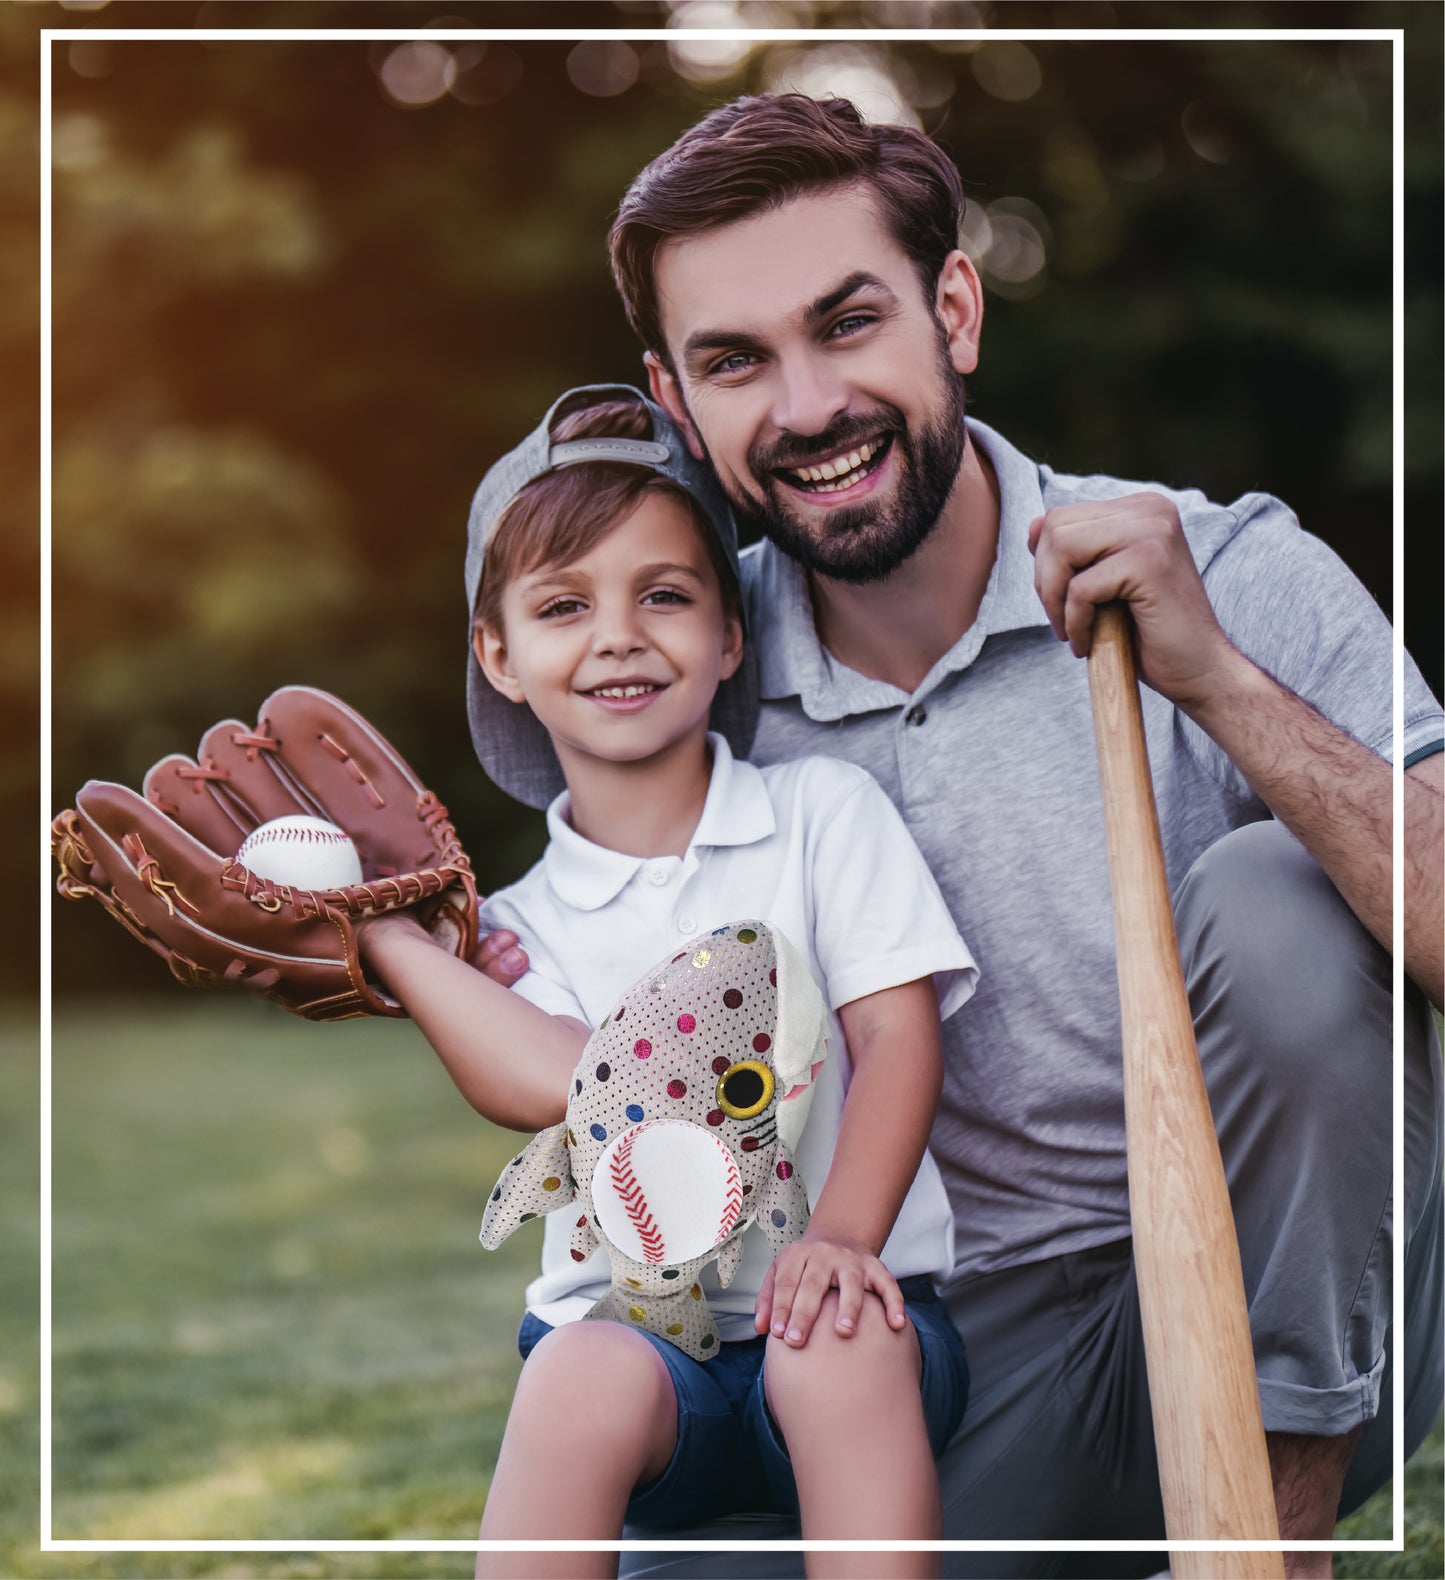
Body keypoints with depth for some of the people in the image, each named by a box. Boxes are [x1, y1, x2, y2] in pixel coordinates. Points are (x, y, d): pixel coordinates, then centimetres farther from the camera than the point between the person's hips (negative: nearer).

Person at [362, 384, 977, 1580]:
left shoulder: (825, 811, 9)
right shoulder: (521, 923, 10)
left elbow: (898, 1038, -2)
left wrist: (841, 1238, -19)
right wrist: (383, 932, -10)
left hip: (838, 1312, 0)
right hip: (633, 1319, 1)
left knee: (838, 1342, -34)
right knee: (587, 1376, -33)